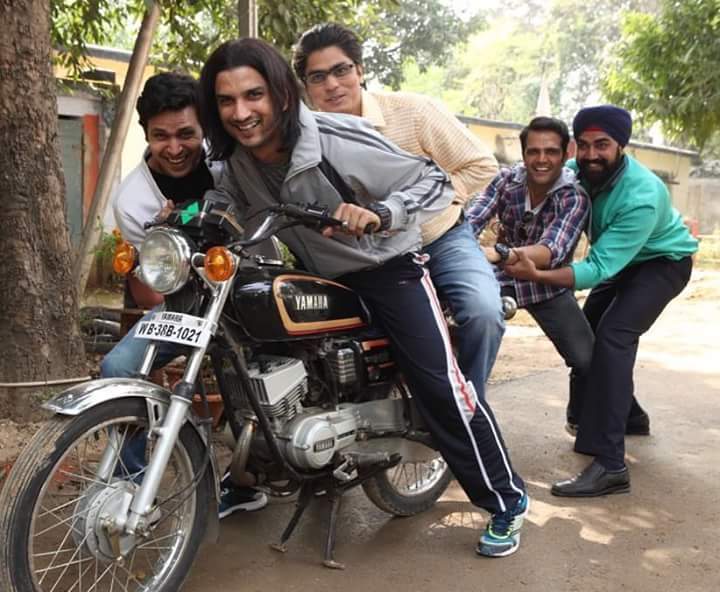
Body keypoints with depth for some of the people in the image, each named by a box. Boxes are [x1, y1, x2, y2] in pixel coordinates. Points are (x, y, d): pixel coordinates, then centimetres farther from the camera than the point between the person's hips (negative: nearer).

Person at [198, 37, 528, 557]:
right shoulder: (237, 157, -8)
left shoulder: (337, 141, -28)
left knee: (440, 385, -15)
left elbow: (434, 182, -25)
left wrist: (380, 212, -44)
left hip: (388, 268, -6)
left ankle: (507, 499, 3)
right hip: (319, 278, 7)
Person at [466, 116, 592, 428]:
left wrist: (498, 253, -56)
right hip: (502, 278, 2)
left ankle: (580, 420, 18)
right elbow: (470, 221, -19)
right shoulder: (507, 179, -10)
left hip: (549, 285, -1)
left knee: (589, 361, -12)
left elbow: (551, 252, -37)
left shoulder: (574, 197, -21)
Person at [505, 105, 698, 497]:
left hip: (662, 261, -8)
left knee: (613, 335, -27)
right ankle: (629, 412, 37)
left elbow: (600, 267, -40)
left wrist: (537, 276, -53)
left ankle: (610, 466, -31)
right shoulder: (578, 171, -18)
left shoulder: (642, 197, -37)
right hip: (623, 260, 8)